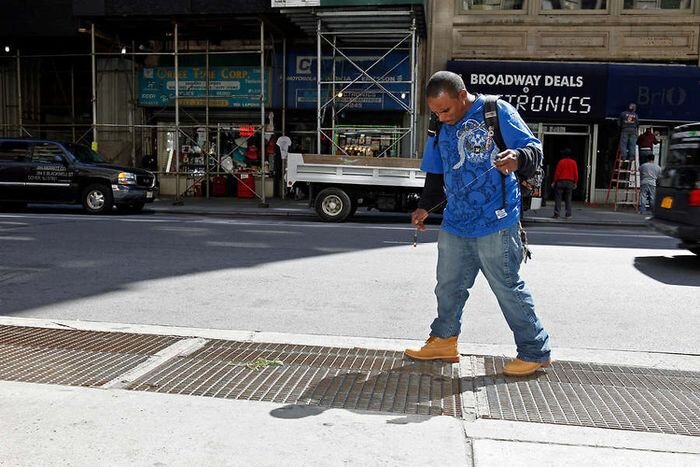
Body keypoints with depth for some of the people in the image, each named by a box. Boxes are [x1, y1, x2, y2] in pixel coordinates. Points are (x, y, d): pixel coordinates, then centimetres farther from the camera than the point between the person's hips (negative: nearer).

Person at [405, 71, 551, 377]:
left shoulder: (497, 112, -8)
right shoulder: (440, 130, 11)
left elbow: (533, 148, -8)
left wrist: (517, 158, -31)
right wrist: (425, 207, 3)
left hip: (496, 225, -6)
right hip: (454, 225, 7)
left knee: (509, 288, 0)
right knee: (449, 286, 16)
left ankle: (535, 352, 15)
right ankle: (443, 340, 34)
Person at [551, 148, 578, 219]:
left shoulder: (561, 162, -6)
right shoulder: (573, 162, 4)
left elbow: (557, 173, -7)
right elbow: (576, 173, 3)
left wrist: (554, 182, -1)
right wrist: (575, 183, 11)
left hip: (560, 181, -3)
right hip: (570, 182, 3)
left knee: (558, 198, 0)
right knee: (568, 199, 7)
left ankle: (556, 214, -4)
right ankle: (568, 215, 3)